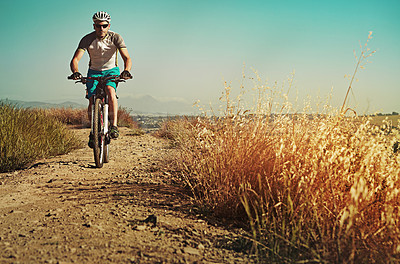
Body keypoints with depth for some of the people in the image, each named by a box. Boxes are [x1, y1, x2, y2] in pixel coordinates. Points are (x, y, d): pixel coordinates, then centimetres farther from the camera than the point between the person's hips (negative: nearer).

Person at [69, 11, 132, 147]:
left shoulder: (115, 38, -19)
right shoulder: (87, 39, -18)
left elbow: (127, 58, -26)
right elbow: (75, 59, -25)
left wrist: (126, 70, -48)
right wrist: (75, 72, -47)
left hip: (111, 70, -1)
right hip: (94, 71, 1)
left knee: (110, 90, -32)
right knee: (92, 101, -15)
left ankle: (114, 126, -29)